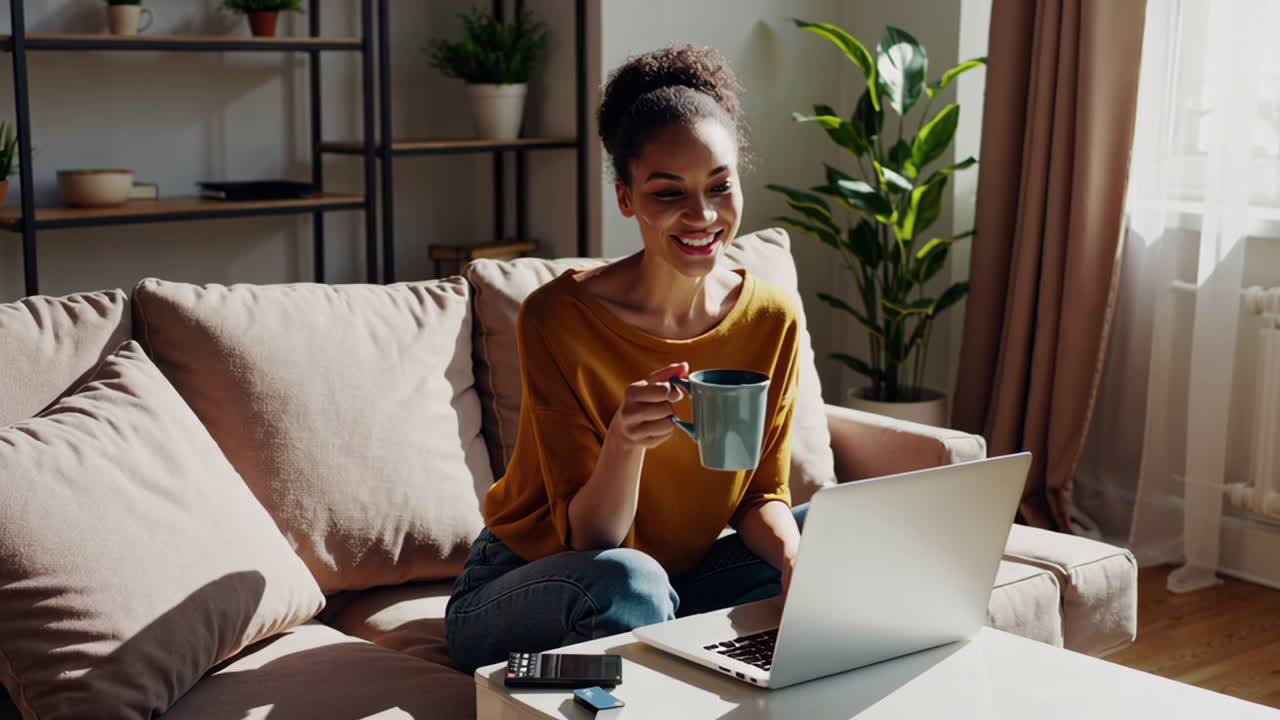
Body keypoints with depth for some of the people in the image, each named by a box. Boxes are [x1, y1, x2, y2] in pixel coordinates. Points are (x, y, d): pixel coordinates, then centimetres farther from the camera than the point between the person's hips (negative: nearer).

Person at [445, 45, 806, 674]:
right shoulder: (558, 317, -22)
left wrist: (792, 554, -23)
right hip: (526, 588, -5)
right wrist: (625, 442, -42)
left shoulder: (773, 320, -7)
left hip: (678, 581, 5)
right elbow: (588, 542, -21)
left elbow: (761, 494, 0)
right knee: (626, 578, -37)